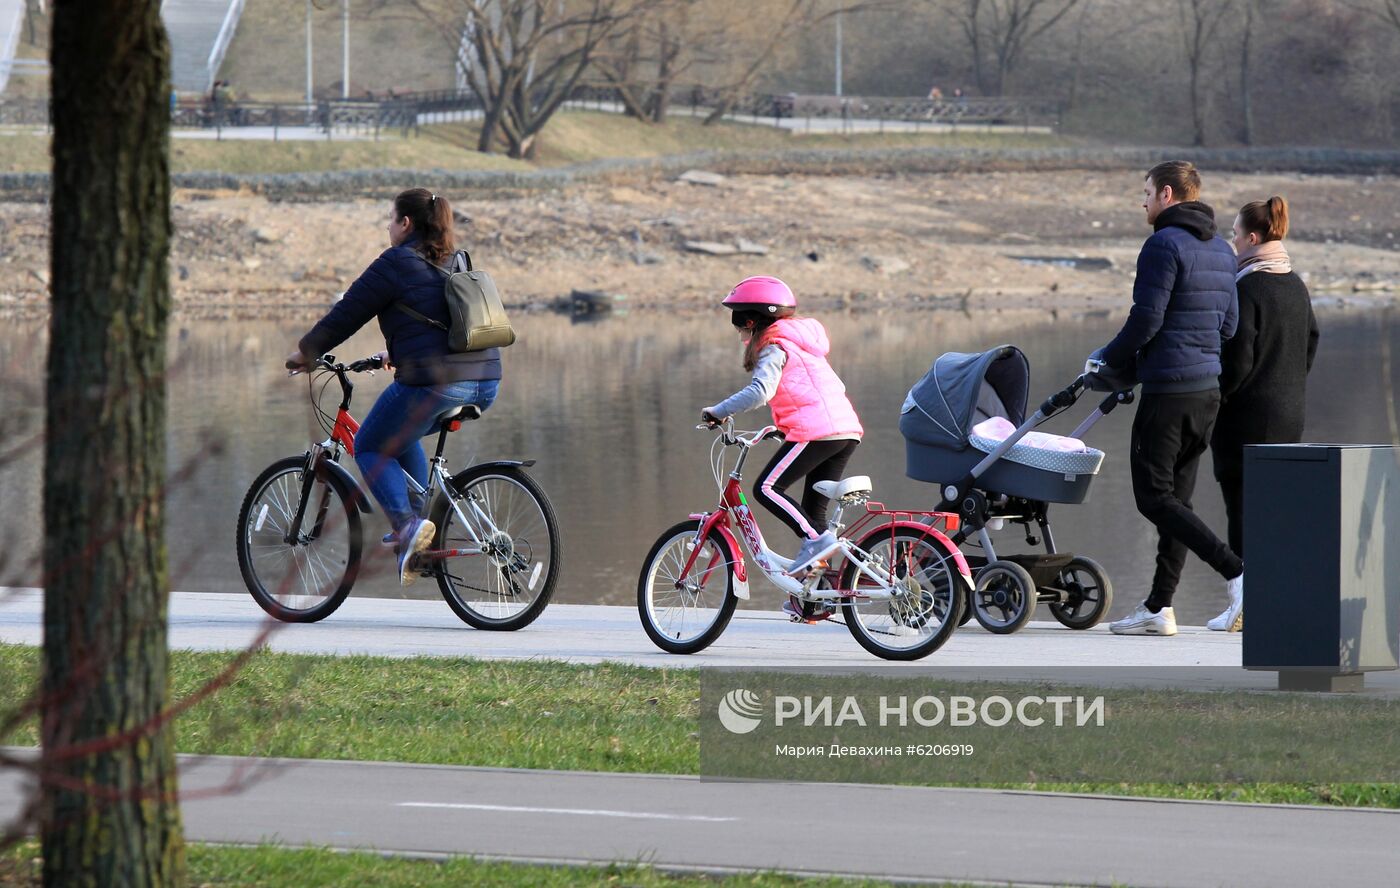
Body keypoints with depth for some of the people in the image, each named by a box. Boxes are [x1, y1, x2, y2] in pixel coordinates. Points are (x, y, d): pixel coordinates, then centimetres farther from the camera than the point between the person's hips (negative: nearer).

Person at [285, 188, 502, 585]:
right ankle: (416, 524, 23)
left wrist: (305, 351, 15)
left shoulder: (396, 264, -3)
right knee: (402, 437, 31)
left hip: (432, 381, -8)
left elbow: (347, 314, 1)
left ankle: (407, 523, -9)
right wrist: (397, 352, 48)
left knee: (370, 448, 11)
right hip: (485, 381, 8)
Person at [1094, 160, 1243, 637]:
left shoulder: (1164, 244, -13)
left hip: (1167, 390, -9)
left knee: (1154, 496, -5)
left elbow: (1146, 320, -18)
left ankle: (1238, 572, -18)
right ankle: (1159, 607, 12)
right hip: (1208, 388, 9)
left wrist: (1108, 360, -2)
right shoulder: (1221, 250, 14)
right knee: (1177, 497, 11)